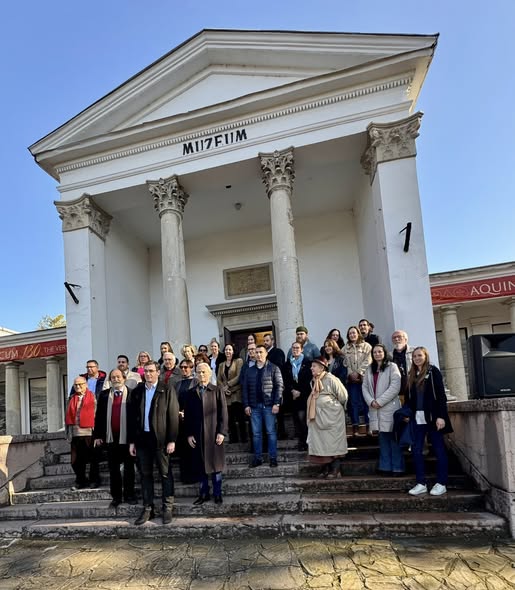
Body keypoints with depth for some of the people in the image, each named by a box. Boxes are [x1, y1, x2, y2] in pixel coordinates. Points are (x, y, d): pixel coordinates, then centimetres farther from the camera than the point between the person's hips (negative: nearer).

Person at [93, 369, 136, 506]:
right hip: (111, 437, 3)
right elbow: (99, 416, 6)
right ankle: (116, 496, 20)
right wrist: (97, 435, 1)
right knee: (113, 469, 10)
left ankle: (129, 495, 21)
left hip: (127, 436, -2)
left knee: (129, 468, 9)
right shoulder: (104, 395, 6)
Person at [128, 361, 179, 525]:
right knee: (145, 475, 11)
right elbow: (132, 417, 9)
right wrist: (132, 441, 6)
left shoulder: (167, 390, -3)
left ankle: (167, 508, 15)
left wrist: (172, 440, -10)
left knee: (165, 474, 5)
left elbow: (173, 416, -5)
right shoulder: (136, 391, 8)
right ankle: (147, 509, 21)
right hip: (142, 439, 4)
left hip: (161, 438, -3)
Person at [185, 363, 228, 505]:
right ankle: (204, 494, 20)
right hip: (197, 435, 2)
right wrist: (189, 434, 0)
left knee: (216, 465, 5)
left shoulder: (217, 390, 0)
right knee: (201, 466, 7)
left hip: (214, 434, -2)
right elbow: (187, 415, 7)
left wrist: (221, 432, -9)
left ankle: (217, 494, 18)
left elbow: (223, 413, -3)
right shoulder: (192, 393, 7)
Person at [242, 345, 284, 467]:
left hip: (269, 405, -4)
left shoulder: (274, 368, 0)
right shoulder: (250, 371, 12)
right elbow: (245, 389, 10)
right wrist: (246, 405, 2)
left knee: (271, 432, 1)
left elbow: (279, 386, -5)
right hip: (254, 406, 4)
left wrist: (277, 403, -12)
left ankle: (273, 458, 9)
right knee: (256, 433, 7)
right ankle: (258, 458, 16)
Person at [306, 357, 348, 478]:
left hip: (332, 417, -7)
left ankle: (335, 470, 8)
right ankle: (325, 468, 17)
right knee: (321, 443, 8)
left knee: (333, 443, 0)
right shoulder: (313, 381, 8)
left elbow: (343, 396, -6)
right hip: (318, 417, 7)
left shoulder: (331, 380, -14)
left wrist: (337, 408, 8)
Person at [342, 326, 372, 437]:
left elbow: (367, 361, -5)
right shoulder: (345, 348, 13)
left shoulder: (366, 346, 3)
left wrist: (358, 372, -11)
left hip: (364, 378, -2)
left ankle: (369, 427, 7)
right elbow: (344, 363, 6)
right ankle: (355, 427, 5)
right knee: (354, 402, 2)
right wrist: (350, 373, -8)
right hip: (351, 379, 2)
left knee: (366, 402, -1)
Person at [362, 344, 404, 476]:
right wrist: (371, 401, -7)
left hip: (390, 407, -4)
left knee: (393, 438, -1)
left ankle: (397, 467, 6)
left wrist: (380, 401, -13)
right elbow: (365, 386, 10)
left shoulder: (392, 366, -1)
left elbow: (395, 387, -11)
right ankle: (385, 466, 14)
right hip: (375, 409, 5)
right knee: (383, 438, 8)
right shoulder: (369, 369, 16)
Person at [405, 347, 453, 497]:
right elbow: (408, 397, 16)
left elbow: (441, 395, -7)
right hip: (417, 418, 5)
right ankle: (421, 483, 9)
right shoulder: (411, 375, 14)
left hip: (433, 416, -5)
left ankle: (441, 483, 10)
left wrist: (441, 416, -14)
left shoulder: (433, 371, -1)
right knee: (416, 450, 2)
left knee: (439, 449, 2)